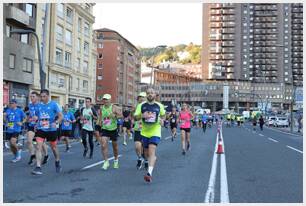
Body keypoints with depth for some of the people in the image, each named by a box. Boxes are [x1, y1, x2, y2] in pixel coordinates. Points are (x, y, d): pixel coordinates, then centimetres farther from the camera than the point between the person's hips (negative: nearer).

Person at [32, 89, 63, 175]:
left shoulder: (53, 104, -8)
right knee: (38, 147, -13)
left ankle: (57, 162, 39)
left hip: (51, 130, -2)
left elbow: (61, 116, -9)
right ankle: (38, 167, -14)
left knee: (53, 147, 14)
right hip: (40, 129, 2)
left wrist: (56, 123, -26)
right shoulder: (39, 105, 4)